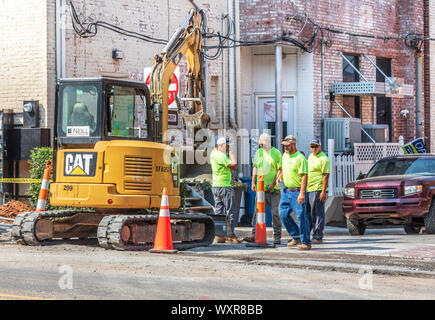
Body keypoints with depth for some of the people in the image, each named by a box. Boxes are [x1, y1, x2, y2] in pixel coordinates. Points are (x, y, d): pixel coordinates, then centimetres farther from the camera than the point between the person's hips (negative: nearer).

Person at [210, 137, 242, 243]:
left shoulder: (213, 153, 12)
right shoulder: (221, 156, -16)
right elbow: (233, 165, -21)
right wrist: (231, 154, -7)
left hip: (215, 186, 9)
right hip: (224, 186, -9)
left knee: (218, 211, 8)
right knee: (230, 211, -4)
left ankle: (219, 236, 7)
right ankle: (230, 235, -5)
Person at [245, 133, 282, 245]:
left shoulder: (276, 153, -2)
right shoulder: (258, 152, 12)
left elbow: (280, 170, -4)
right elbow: (255, 167, 18)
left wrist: (273, 183, -13)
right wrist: (253, 183, 12)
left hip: (273, 189, -3)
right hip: (260, 188, 3)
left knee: (275, 213, -1)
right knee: (257, 211, -3)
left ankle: (277, 237, 6)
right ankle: (255, 235, -4)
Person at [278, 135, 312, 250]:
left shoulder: (300, 158, -15)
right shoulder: (285, 155, 10)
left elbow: (304, 176, -20)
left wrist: (302, 193, -26)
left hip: (297, 191, -8)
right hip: (286, 190, 8)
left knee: (301, 216, -7)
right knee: (283, 214, 6)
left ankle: (306, 242, 0)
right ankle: (296, 237, 19)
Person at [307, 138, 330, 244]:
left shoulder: (323, 158, -11)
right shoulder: (310, 156, 17)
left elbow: (326, 176, -15)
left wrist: (323, 192, -21)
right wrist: (303, 189, 23)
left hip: (317, 190, -9)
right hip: (308, 189, 9)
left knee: (317, 214, -5)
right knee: (307, 214, 14)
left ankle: (318, 237, 0)